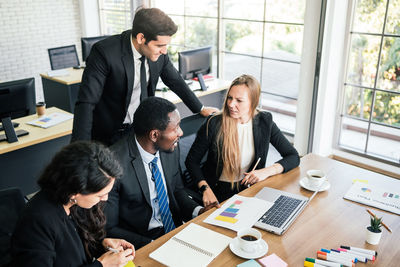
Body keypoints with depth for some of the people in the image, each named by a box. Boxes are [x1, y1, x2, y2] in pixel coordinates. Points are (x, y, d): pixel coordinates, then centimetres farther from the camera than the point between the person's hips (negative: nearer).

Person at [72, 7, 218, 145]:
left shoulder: (159, 52, -9)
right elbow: (86, 103, -28)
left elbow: (176, 81, 9)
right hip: (108, 135, -4)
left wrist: (200, 109, 16)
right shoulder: (104, 52, -25)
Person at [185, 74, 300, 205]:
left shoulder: (264, 122, -4)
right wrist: (205, 189, -18)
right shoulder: (214, 124, -11)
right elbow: (192, 161, -3)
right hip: (218, 191, -2)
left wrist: (267, 171, -17)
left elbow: (293, 157, -1)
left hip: (250, 188, 3)